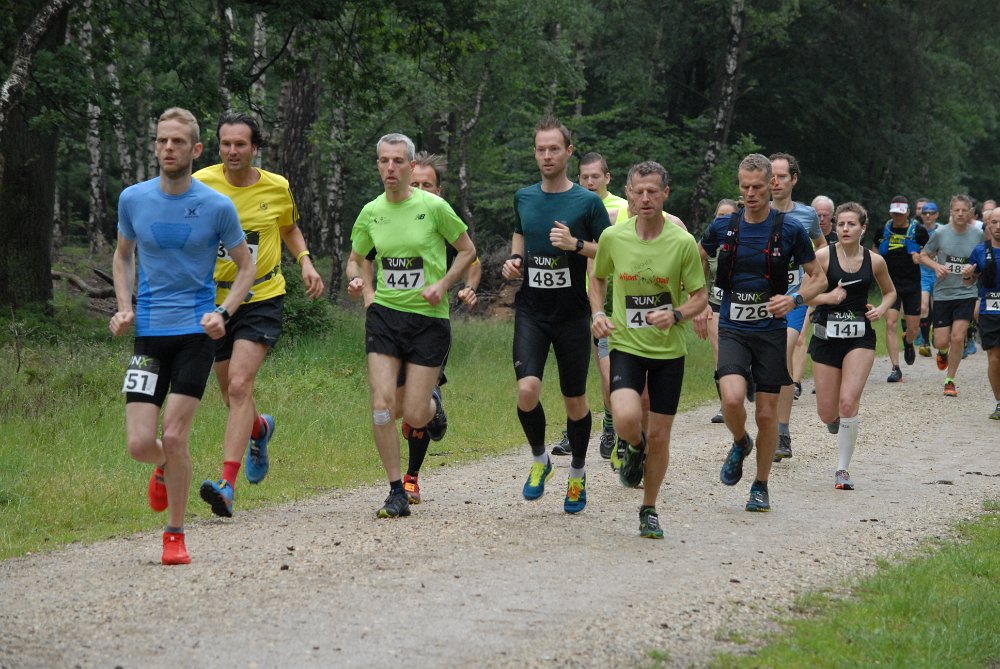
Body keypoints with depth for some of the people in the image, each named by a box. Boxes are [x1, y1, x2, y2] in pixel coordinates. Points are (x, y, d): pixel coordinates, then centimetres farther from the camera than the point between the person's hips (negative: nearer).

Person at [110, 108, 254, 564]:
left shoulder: (217, 206, -4)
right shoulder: (133, 199, 2)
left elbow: (246, 266, 8)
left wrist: (223, 313, -7)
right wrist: (124, 307, 4)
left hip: (196, 332, -2)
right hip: (149, 333, 2)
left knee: (174, 437, -9)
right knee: (140, 444, -6)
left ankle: (175, 534, 9)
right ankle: (164, 470, 32)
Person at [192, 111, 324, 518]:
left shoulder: (277, 188, -1)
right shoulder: (202, 185, -6)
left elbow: (290, 228, 19)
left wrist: (305, 261, 2)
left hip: (262, 301, -2)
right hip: (215, 300, 2)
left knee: (239, 386, -19)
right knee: (233, 396, 14)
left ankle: (227, 485, -25)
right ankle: (260, 429, 51)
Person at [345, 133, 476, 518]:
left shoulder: (433, 207, -7)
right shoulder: (371, 212, 4)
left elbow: (467, 251, 5)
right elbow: (355, 258, 18)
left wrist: (443, 284, -10)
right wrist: (354, 279, -5)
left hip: (429, 318, -3)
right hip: (384, 315, 3)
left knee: (413, 416, -5)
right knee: (382, 406, -10)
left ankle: (433, 403, 34)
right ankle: (397, 493, 3)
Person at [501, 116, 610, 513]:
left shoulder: (587, 202, -4)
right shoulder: (524, 198, 8)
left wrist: (575, 244, -17)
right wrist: (512, 264, 6)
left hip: (572, 315, -2)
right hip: (531, 312, 2)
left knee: (575, 400, 7)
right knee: (527, 389, -18)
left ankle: (577, 475, 27)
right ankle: (539, 460, 6)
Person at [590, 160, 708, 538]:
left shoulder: (683, 243, -8)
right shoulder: (612, 237, -3)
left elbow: (700, 298, 0)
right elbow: (598, 278, 16)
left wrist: (675, 314, -19)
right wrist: (598, 313, -1)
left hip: (669, 351, 0)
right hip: (626, 345, 0)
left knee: (659, 437, 5)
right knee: (626, 418, -24)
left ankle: (649, 510, 26)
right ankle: (634, 448, 14)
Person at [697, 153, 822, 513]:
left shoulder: (790, 230, -5)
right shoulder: (723, 227, 1)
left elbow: (817, 278, 4)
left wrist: (794, 300, -15)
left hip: (771, 330, -1)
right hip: (732, 329, 1)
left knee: (767, 413, 3)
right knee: (732, 398, -22)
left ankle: (761, 486, 22)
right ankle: (740, 443, 12)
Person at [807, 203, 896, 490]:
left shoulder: (874, 261, 1)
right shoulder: (823, 256, -5)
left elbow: (890, 291, 19)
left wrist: (881, 309, -1)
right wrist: (827, 297, -21)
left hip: (860, 337, 0)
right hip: (826, 336, 0)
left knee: (848, 402, -17)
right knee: (827, 414, 4)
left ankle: (843, 469, -5)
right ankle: (839, 418, 44)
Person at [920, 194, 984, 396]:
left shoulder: (978, 235, -4)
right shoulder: (941, 233, -5)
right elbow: (923, 255, 6)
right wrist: (936, 266, -13)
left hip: (966, 294, 0)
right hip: (943, 293, 1)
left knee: (957, 338, -11)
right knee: (941, 342, 1)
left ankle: (950, 380, 5)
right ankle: (943, 352, 40)